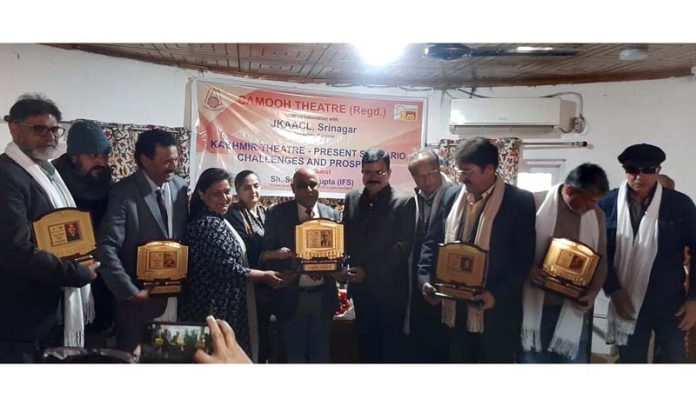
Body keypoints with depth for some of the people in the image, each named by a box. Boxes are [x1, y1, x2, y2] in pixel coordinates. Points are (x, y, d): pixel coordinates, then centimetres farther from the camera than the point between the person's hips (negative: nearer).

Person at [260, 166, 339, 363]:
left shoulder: (331, 214, 4)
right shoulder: (277, 213, -5)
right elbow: (266, 253, -3)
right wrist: (277, 254, -24)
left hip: (323, 297, 3)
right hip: (292, 298, -2)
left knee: (321, 355, 17)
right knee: (295, 356, 14)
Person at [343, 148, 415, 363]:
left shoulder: (403, 202, -10)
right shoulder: (352, 198, 6)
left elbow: (402, 246, -14)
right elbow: (345, 236, 11)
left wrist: (369, 272, -15)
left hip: (389, 287, -4)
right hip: (361, 286, 5)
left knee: (391, 344, 8)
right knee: (365, 342, 16)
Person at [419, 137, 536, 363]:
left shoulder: (520, 201, -8)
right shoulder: (451, 196, 7)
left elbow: (524, 258, -9)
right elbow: (432, 242, 10)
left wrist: (497, 295, -18)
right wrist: (425, 279, -3)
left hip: (496, 312, -4)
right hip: (454, 309, 4)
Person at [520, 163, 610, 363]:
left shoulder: (597, 215, 3)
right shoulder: (536, 203, -11)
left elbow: (601, 258, 11)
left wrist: (593, 291, -4)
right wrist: (527, 269, -21)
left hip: (572, 308, 3)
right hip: (534, 305, -3)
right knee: (532, 358, 9)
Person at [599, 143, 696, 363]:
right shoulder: (608, 204, -6)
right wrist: (614, 291, -6)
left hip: (671, 303, 0)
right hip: (628, 302, 0)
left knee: (674, 358, 10)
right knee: (631, 359, 13)